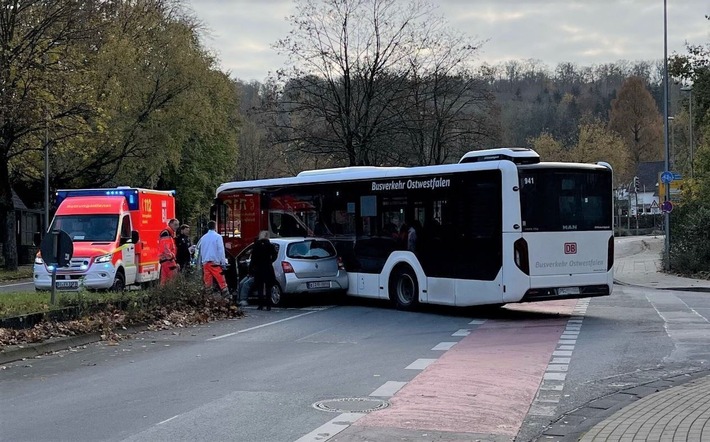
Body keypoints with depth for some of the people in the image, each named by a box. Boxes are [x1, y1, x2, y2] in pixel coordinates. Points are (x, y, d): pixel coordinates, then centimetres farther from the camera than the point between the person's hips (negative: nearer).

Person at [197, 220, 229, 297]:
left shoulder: (203, 237, 11)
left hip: (205, 263, 5)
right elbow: (221, 250, -8)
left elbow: (198, 249, 16)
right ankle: (226, 296, -9)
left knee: (207, 282, 6)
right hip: (215, 262, -5)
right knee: (221, 281, -5)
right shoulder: (217, 237, -5)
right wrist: (223, 262, -5)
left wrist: (201, 262, 22)